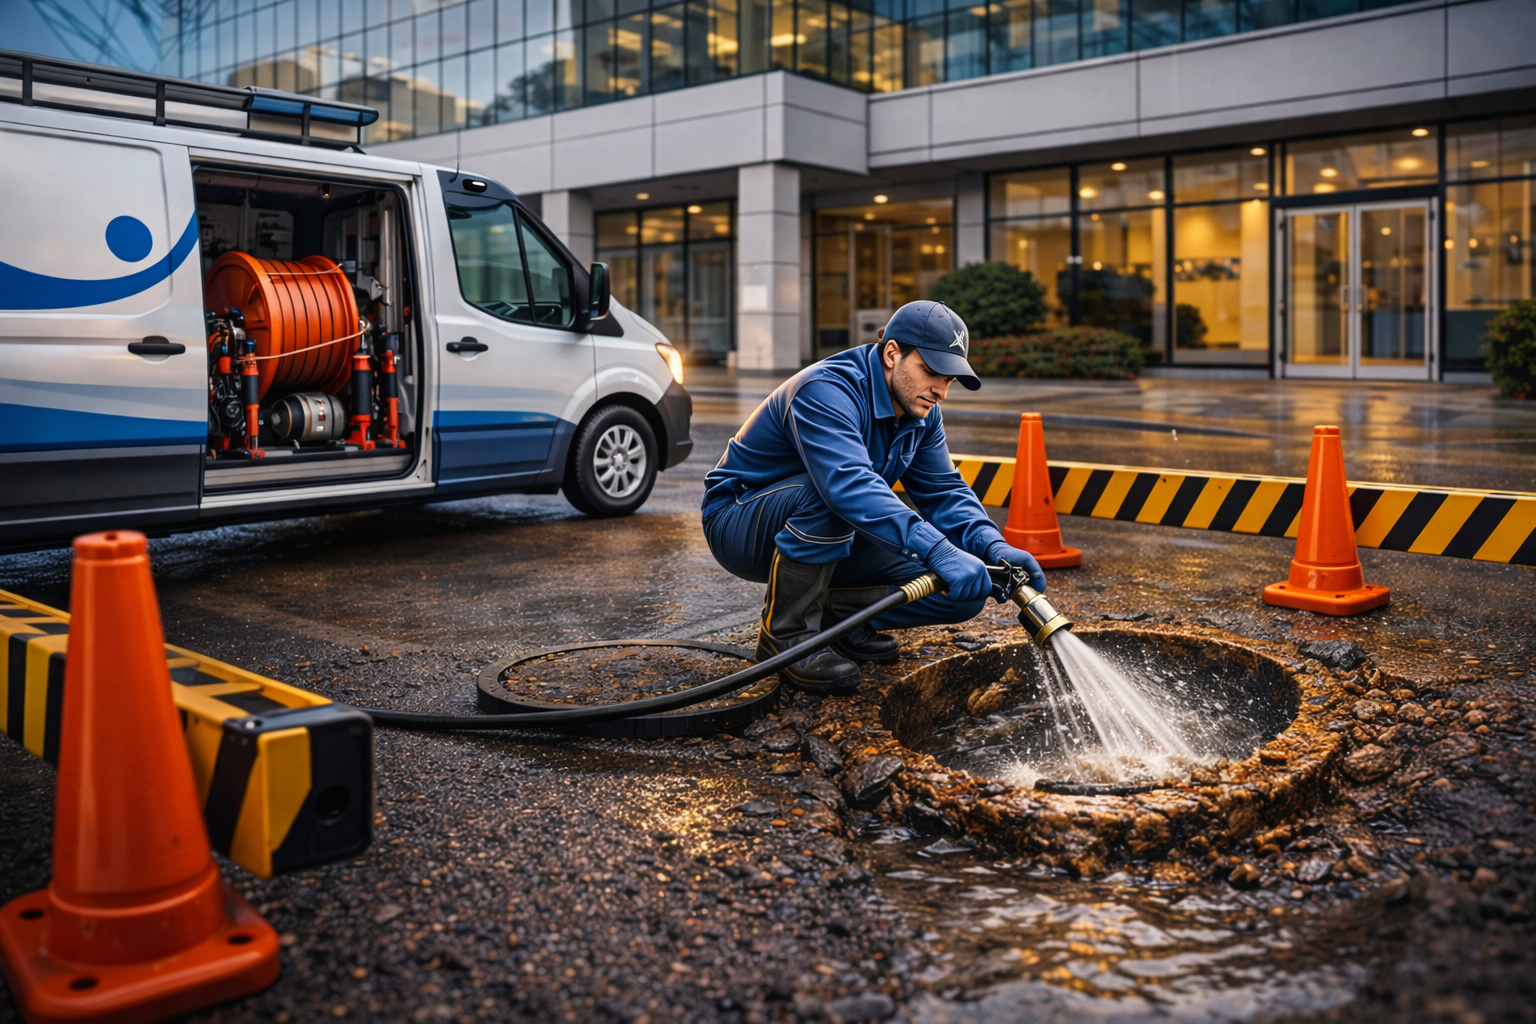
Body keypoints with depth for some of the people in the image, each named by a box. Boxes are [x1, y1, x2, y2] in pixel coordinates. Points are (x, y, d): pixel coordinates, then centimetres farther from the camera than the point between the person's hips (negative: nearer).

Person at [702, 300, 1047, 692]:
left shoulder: (921, 412, -1)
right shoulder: (827, 391, -28)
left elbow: (944, 491, -2)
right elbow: (850, 483, -44)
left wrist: (993, 546, -23)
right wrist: (939, 550, -54)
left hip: (830, 538, 7)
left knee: (964, 592, -10)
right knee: (829, 496, -41)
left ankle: (829, 611, 5)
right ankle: (785, 634, -22)